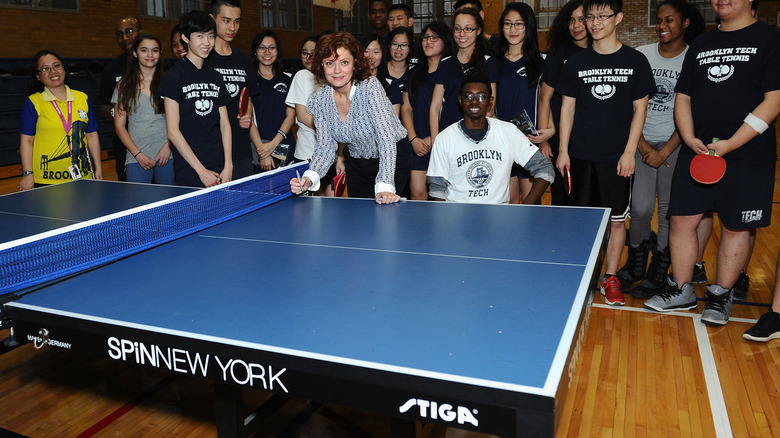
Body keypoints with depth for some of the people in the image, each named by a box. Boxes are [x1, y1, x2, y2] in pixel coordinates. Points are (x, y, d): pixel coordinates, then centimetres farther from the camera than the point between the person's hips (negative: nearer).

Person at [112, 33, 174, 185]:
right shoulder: (124, 85, 8)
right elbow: (119, 125, 8)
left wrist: (168, 146, -9)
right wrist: (138, 154, -3)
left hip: (167, 155, -1)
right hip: (136, 159, 1)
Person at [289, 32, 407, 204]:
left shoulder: (370, 87, -25)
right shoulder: (319, 99, -11)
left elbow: (386, 138, -31)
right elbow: (325, 147, -7)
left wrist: (385, 186, -42)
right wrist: (309, 178, -26)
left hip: (391, 160, -4)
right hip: (356, 163, 4)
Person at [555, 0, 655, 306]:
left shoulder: (636, 61, 2)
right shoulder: (576, 63, 6)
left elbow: (640, 109, 2)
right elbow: (567, 108, 8)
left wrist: (629, 152, -5)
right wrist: (563, 151, 1)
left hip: (618, 156, -1)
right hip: (581, 154, 1)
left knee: (617, 220, 4)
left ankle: (610, 278, 17)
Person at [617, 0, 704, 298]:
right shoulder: (641, 55, 4)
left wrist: (665, 152, -9)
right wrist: (642, 145, -4)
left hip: (675, 143, -1)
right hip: (641, 141, 1)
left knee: (669, 209, 2)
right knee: (641, 207, -5)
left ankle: (660, 270, 17)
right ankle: (636, 261, 18)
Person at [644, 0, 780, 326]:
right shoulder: (700, 45, 14)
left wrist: (730, 144, -17)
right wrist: (690, 139, -4)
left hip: (747, 156, -4)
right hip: (696, 152, 4)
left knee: (735, 226, 4)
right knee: (682, 220, 4)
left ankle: (721, 295, 20)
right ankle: (682, 291, 19)